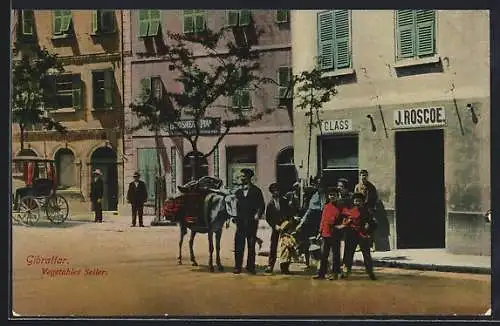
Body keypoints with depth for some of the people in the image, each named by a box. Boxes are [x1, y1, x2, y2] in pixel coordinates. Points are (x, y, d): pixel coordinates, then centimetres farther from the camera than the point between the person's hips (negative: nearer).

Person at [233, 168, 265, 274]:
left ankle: (250, 266, 9)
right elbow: (236, 205, 13)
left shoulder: (256, 190, 4)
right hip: (240, 221, 2)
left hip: (252, 222, -2)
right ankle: (238, 266, 1)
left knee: (251, 245, 2)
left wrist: (258, 214, -12)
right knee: (239, 245, -3)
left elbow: (262, 205, 1)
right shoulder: (238, 192, 14)